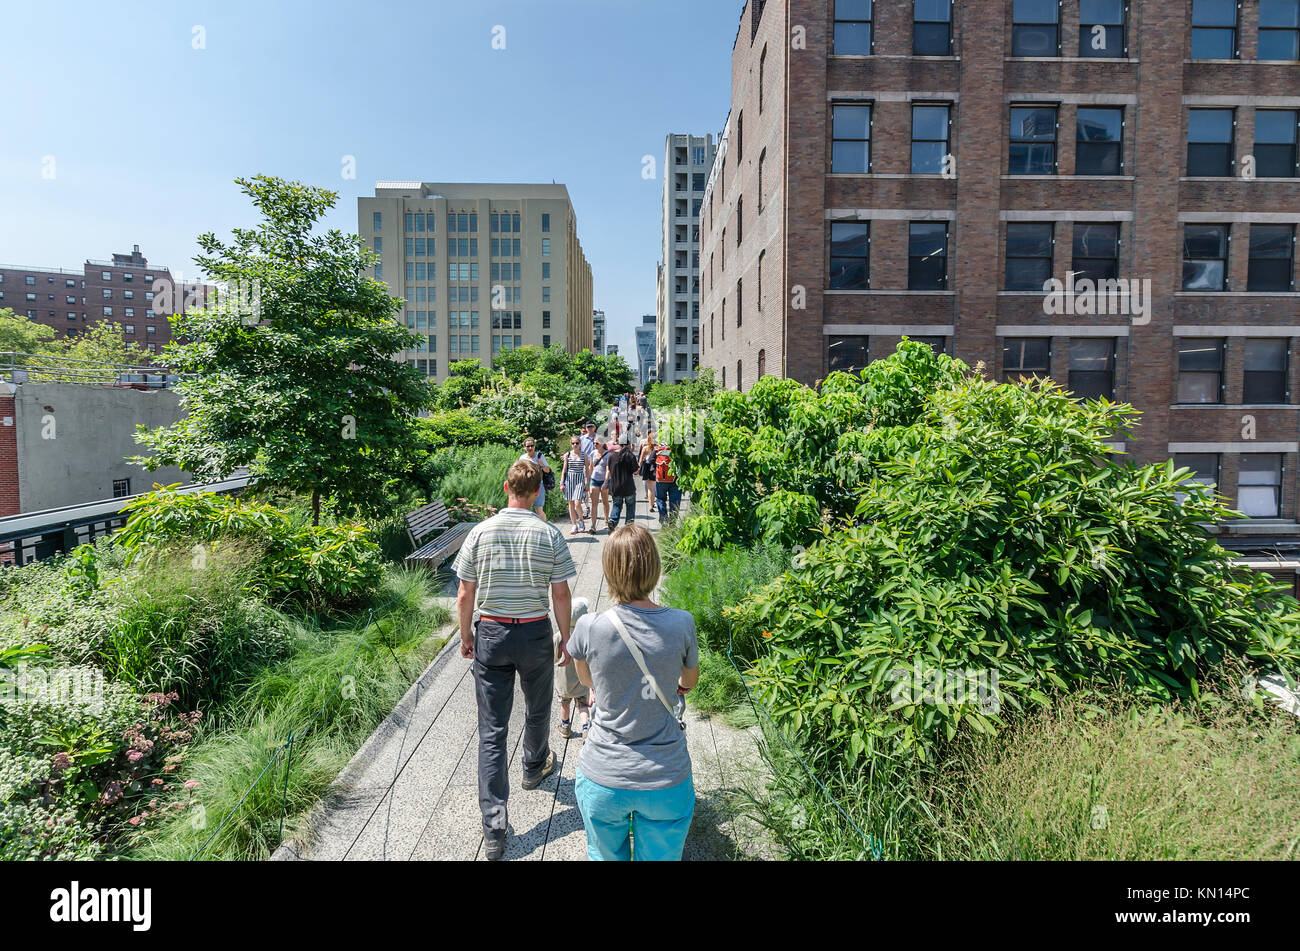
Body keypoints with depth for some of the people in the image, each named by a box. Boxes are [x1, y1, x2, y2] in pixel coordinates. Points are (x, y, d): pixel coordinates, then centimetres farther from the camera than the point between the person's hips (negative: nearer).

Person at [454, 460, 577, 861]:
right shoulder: (549, 535, -10)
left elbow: (465, 595, -3)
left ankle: (494, 827, 7)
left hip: (490, 633, 1)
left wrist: (466, 636, 11)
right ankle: (535, 767, 51)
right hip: (536, 633, 0)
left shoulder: (480, 532, -7)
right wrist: (566, 639, 5)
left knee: (492, 730, 6)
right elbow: (561, 594, -7)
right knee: (537, 710, 25)